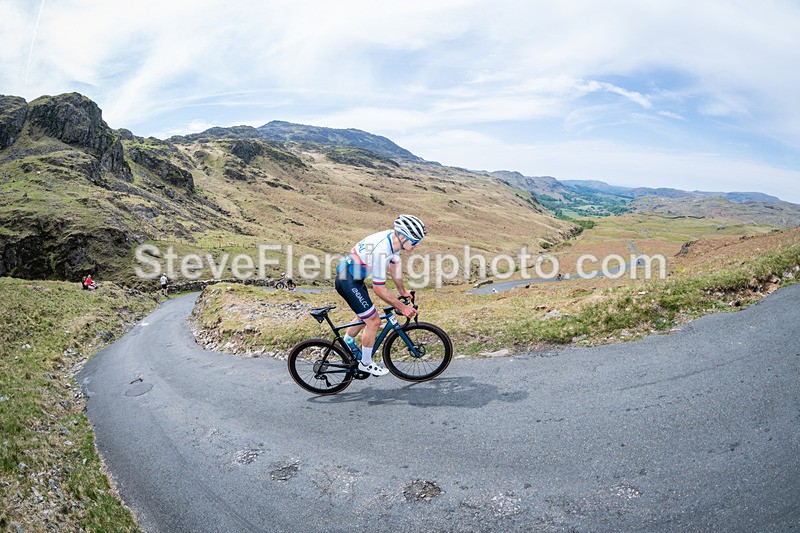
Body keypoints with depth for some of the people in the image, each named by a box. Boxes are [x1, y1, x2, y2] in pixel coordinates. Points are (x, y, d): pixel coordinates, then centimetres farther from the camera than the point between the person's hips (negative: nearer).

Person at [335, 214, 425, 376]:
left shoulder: (394, 239, -5)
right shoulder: (382, 249, -33)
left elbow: (393, 267, 13)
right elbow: (379, 289, -26)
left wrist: (402, 291, 18)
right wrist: (402, 307, -19)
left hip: (355, 278, 9)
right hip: (347, 281, -9)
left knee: (366, 315, 25)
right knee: (374, 321, -4)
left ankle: (347, 343, 46)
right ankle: (365, 364, 15)